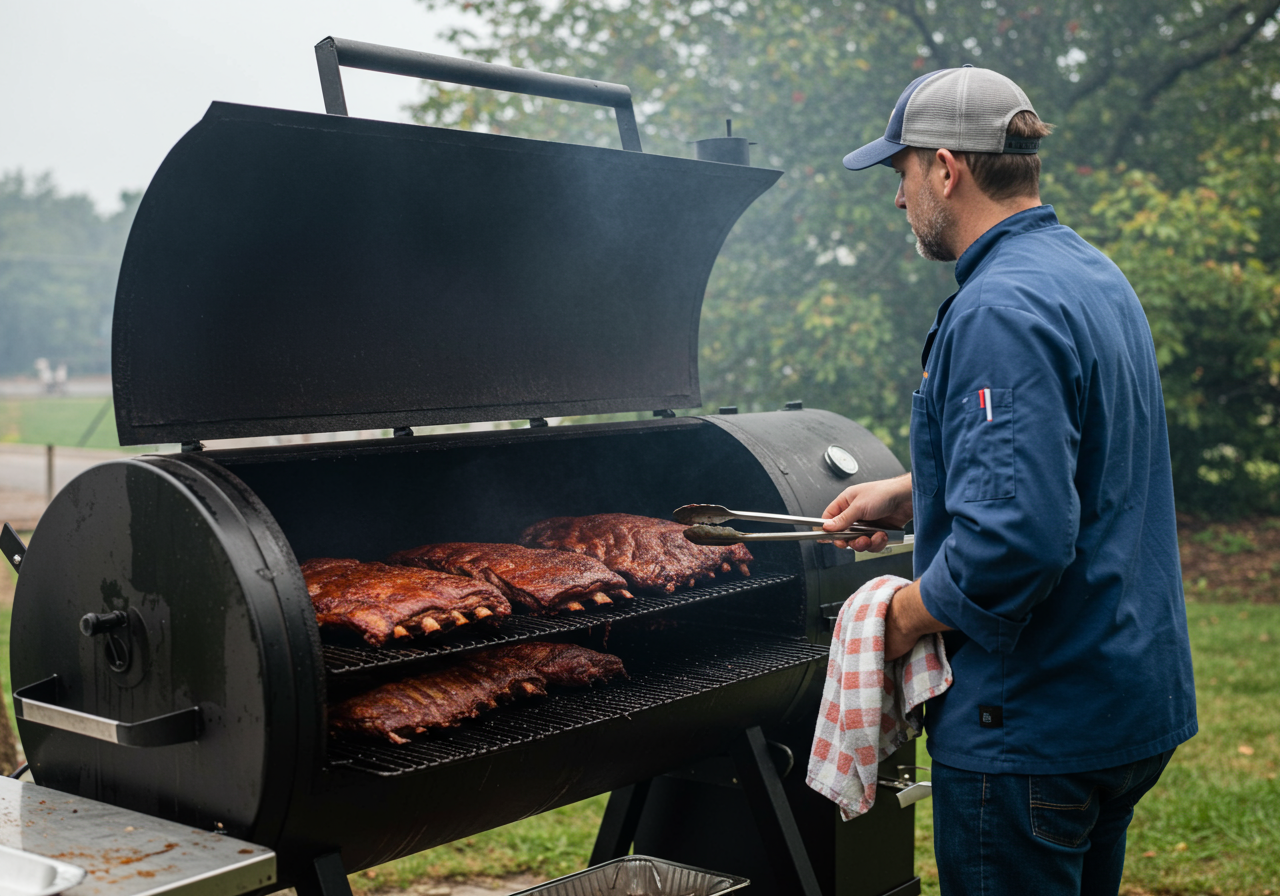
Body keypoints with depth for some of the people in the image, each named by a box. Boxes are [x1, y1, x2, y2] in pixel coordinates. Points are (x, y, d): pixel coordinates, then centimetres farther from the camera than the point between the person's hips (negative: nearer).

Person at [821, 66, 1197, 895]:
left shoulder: (999, 312, -23)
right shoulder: (1094, 275, 10)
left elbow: (1016, 534, -31)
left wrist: (905, 617, -16)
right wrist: (909, 493, 19)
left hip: (1035, 726, -10)